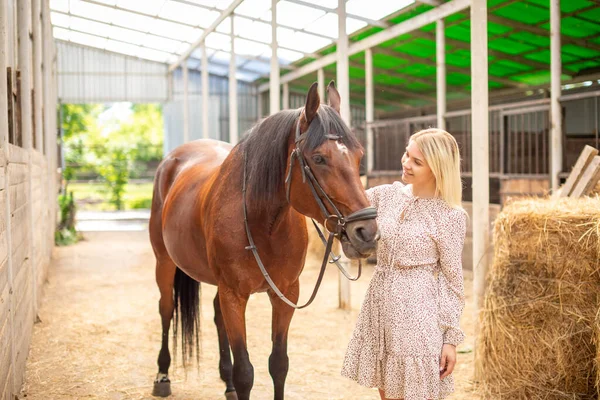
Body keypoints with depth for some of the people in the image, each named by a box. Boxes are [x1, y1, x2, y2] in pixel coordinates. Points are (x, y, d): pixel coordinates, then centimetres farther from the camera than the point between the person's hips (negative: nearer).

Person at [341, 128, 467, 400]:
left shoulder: (451, 216, -10)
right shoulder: (387, 194, 4)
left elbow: (454, 281, -8)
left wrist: (451, 338, -9)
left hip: (418, 311, -5)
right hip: (380, 307, 5)